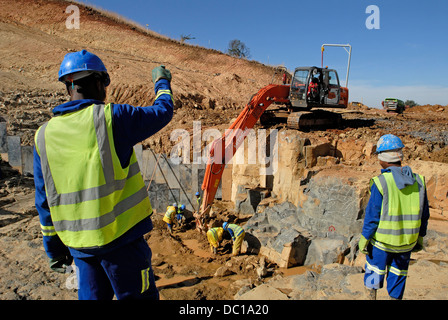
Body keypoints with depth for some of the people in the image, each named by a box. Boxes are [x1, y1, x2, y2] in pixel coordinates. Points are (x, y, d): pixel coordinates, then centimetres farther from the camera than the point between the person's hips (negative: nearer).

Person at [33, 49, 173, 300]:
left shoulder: (44, 135, 3)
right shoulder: (112, 117, -13)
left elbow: (44, 201, 8)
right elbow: (163, 112, 0)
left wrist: (54, 248, 18)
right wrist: (162, 82, 20)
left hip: (78, 244, 6)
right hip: (120, 237, -5)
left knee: (91, 295, 23)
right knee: (137, 295, 10)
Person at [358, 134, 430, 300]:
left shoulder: (381, 182, -19)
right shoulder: (418, 181, -4)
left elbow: (372, 215, -15)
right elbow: (424, 214, 5)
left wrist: (364, 238, -5)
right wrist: (420, 238, 17)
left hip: (382, 240, -4)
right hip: (407, 242, 4)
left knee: (374, 271, 17)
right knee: (398, 277, 20)